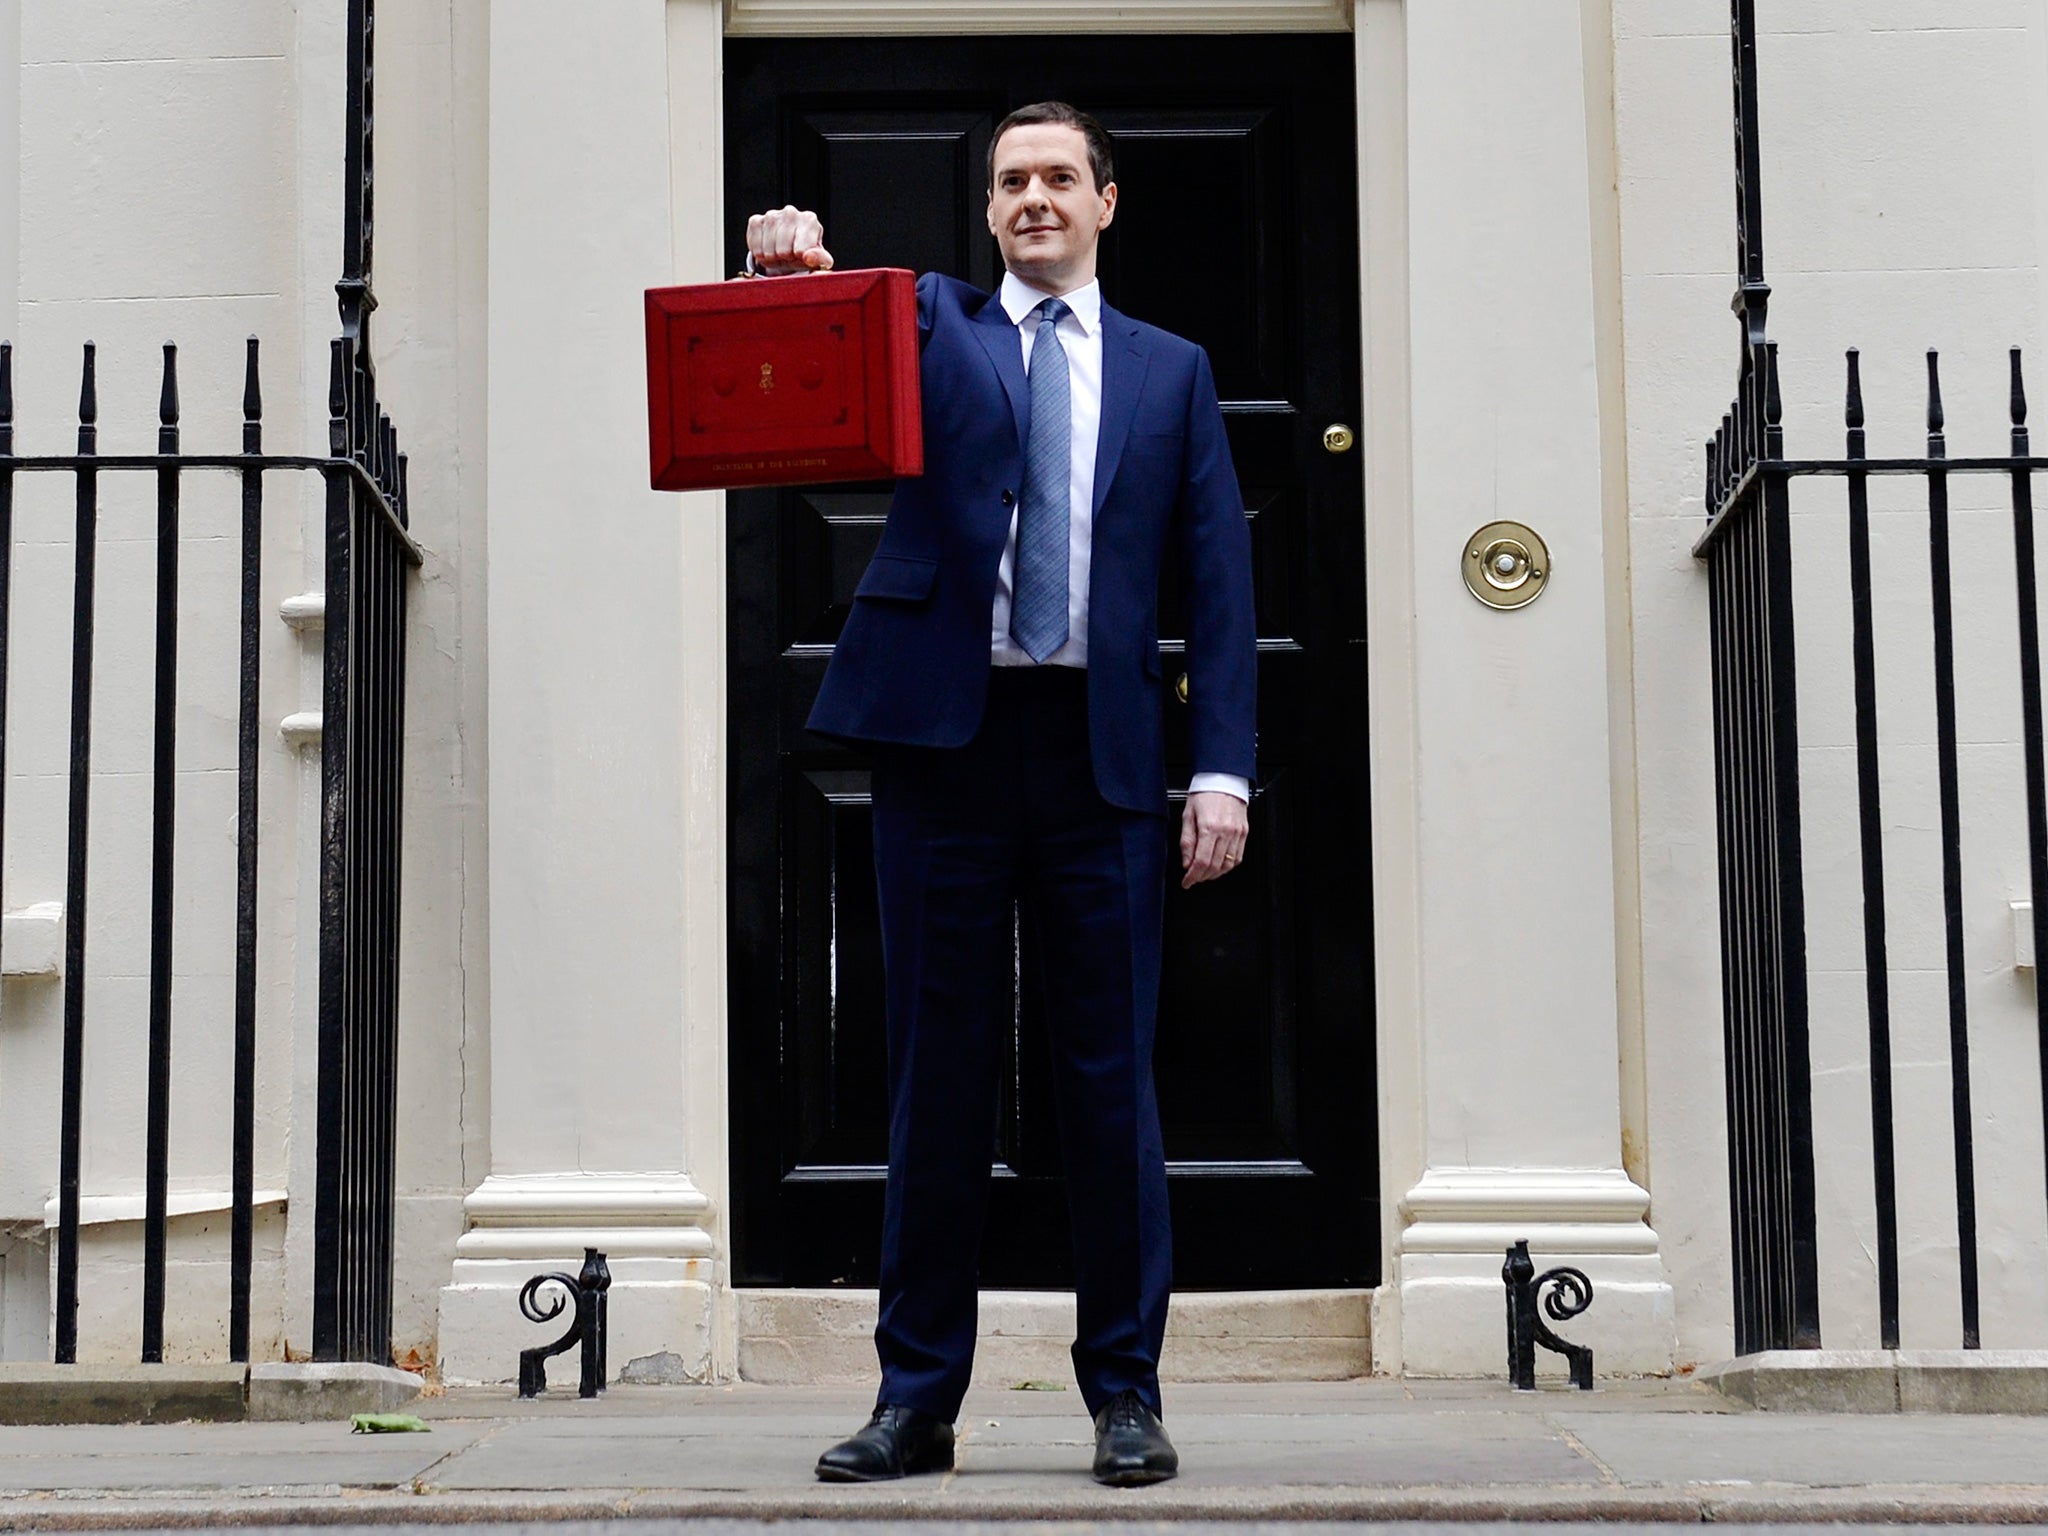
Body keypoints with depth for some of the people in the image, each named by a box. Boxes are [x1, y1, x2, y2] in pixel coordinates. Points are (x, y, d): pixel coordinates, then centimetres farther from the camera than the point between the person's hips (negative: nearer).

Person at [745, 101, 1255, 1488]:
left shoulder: (1172, 371, 15)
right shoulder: (929, 323, 13)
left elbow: (1220, 581, 9)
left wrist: (1222, 768, -1)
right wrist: (790, 275, -29)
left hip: (1102, 750, 0)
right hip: (945, 738, 0)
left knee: (1112, 1077, 3)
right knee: (938, 1074, 4)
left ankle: (1126, 1392, 12)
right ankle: (918, 1397, 11)